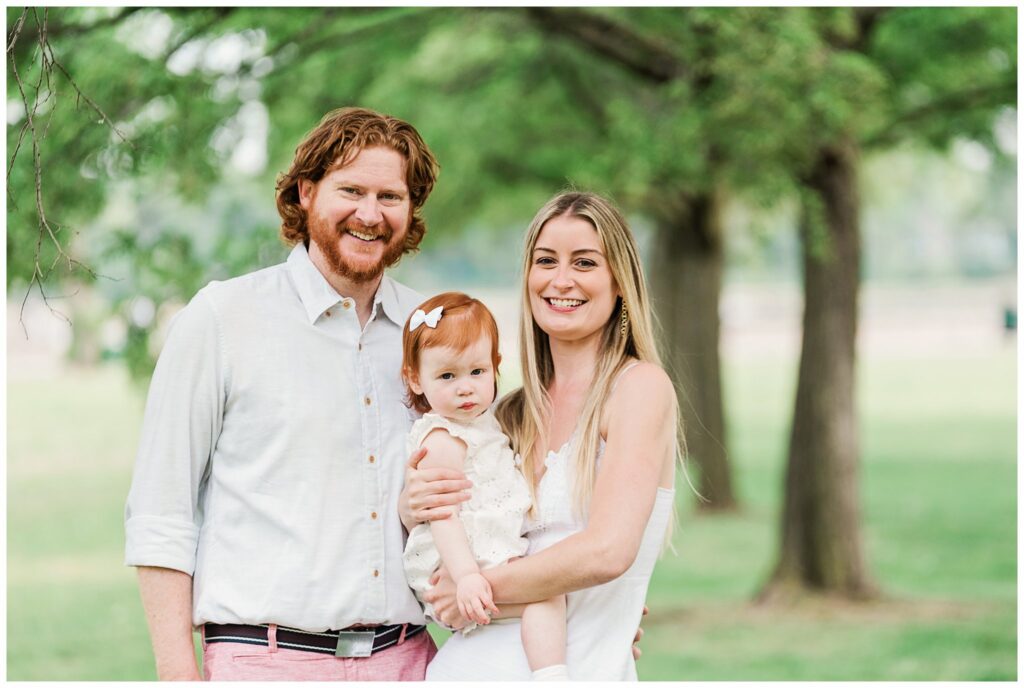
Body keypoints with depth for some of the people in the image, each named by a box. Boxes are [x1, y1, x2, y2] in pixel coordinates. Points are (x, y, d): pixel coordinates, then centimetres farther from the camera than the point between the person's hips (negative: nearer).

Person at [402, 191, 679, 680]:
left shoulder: (639, 385, -4)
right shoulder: (514, 412, 12)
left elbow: (607, 551, -15)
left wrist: (479, 589, -5)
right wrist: (414, 506, 0)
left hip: (576, 670, -5)